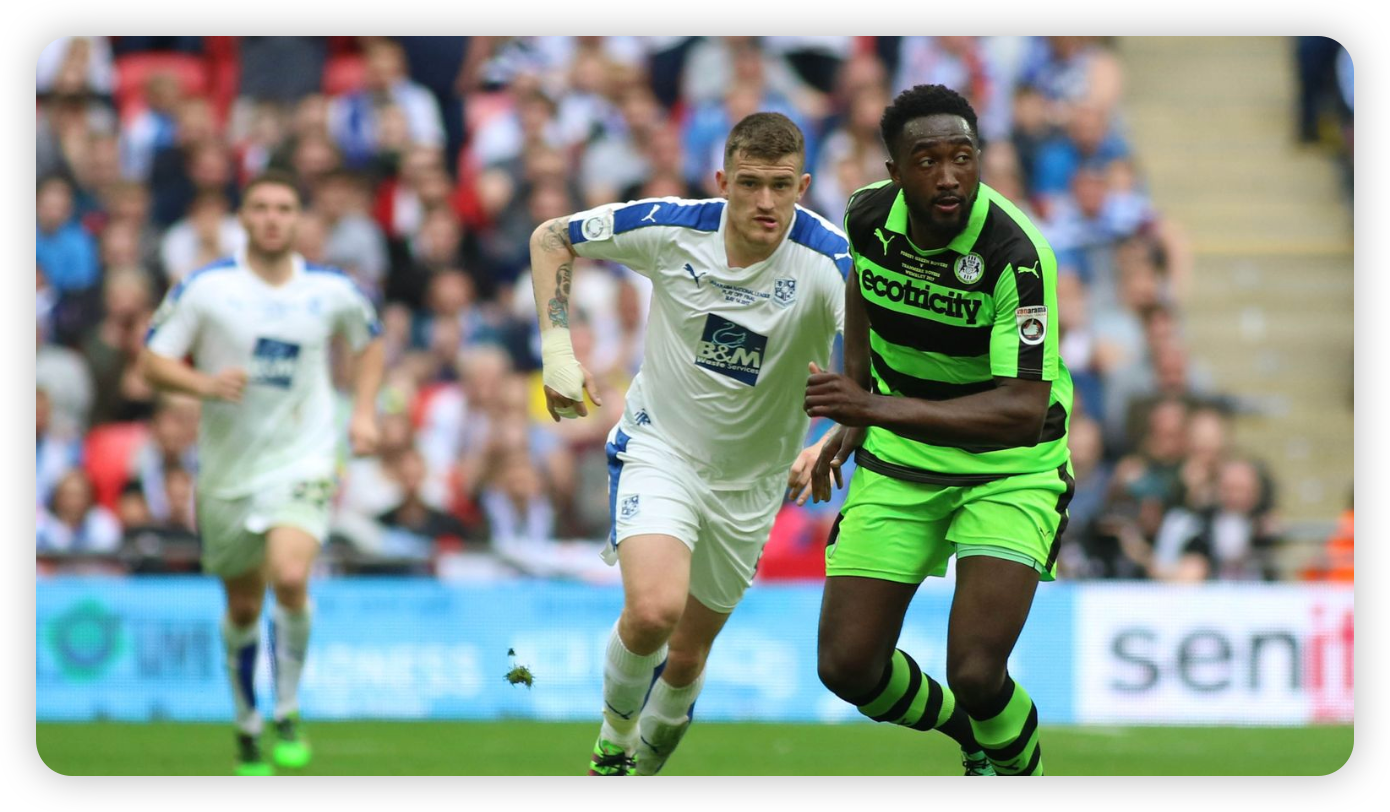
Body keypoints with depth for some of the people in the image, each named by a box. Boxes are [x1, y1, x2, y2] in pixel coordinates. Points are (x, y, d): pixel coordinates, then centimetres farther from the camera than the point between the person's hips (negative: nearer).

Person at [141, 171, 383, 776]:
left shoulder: (332, 291, -1)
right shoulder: (206, 289, -7)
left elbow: (369, 341, 19)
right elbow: (154, 361, -4)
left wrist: (364, 412, 6)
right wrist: (204, 382, -23)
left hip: (302, 460, -1)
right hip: (227, 469, 1)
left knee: (289, 578, -24)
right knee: (243, 607, 10)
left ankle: (287, 712, -5)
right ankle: (246, 726, 31)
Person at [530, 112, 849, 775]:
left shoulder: (828, 261, -23)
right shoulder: (670, 229, -17)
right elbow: (551, 237, -1)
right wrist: (557, 347, -9)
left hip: (750, 481, 1)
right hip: (658, 445, -1)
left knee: (686, 657, 11)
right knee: (654, 610, -26)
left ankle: (646, 759, 41)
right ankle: (613, 740, 1)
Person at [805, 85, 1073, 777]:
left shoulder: (1018, 257, -27)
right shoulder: (868, 216, -10)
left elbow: (1024, 409, -34)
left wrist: (879, 408, -42)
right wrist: (853, 412, 11)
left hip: (1009, 470, -5)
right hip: (898, 462, 5)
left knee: (975, 673, -20)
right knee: (847, 667, -3)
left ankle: (1019, 765, 16)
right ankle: (970, 737, 29)